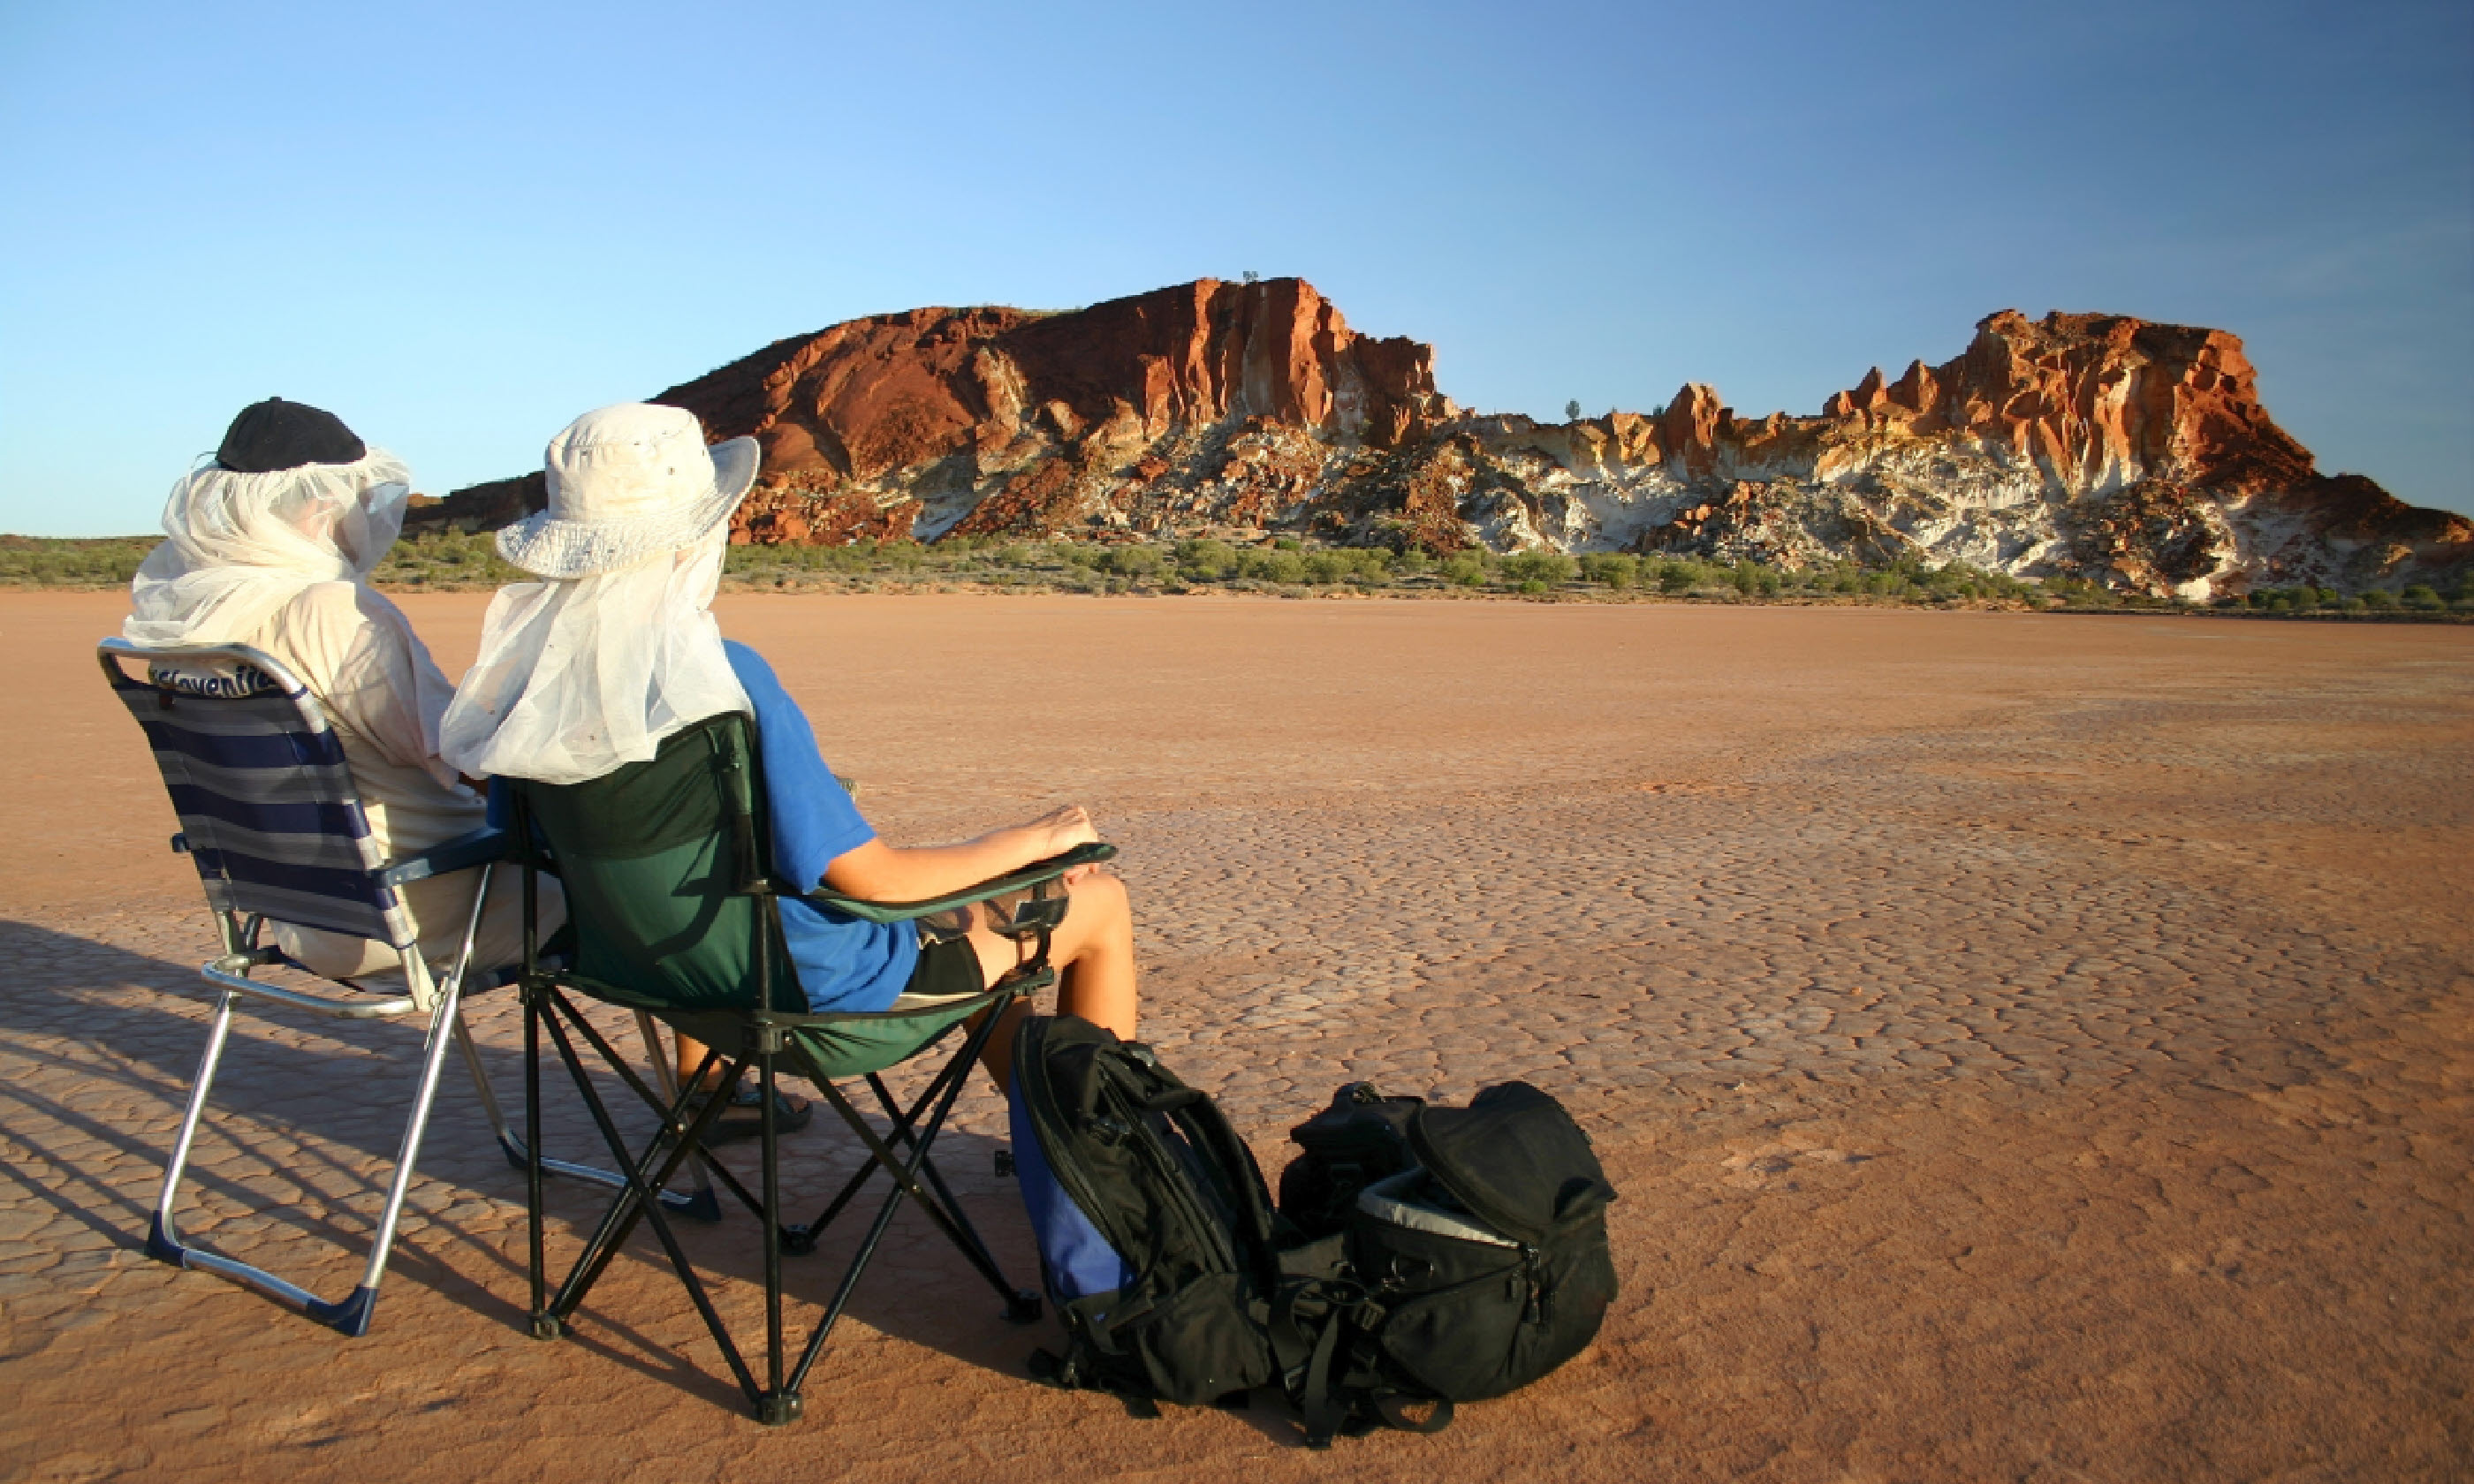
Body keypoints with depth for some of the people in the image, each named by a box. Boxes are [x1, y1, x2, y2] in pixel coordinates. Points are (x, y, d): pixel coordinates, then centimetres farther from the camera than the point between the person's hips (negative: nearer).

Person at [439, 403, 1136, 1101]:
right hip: (823, 983, -7)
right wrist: (1039, 838, -13)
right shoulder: (726, 678, -30)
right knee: (1103, 900, 8)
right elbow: (874, 878, -27)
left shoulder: (529, 669, -8)